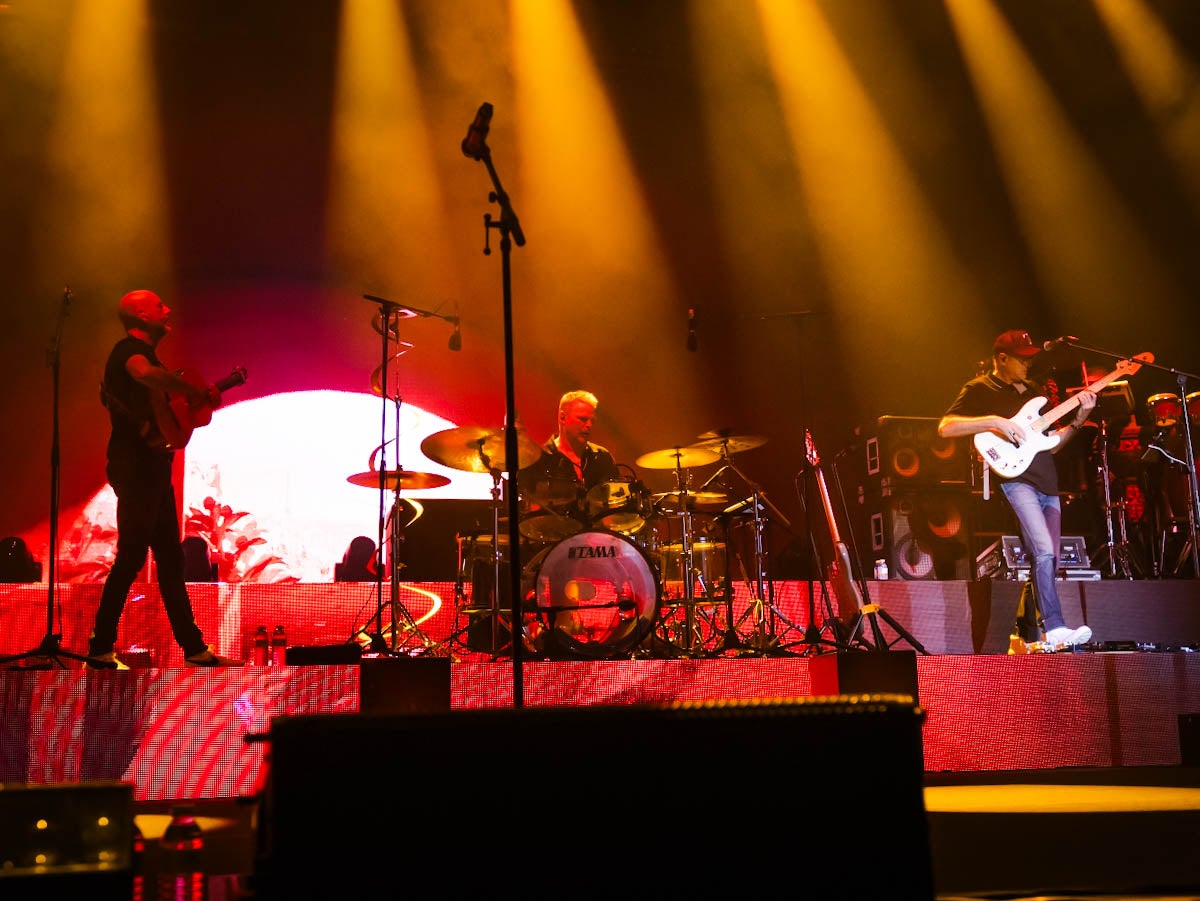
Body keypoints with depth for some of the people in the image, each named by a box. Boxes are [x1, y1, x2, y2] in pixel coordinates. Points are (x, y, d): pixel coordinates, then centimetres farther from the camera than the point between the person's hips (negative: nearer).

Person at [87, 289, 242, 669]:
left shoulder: (145, 352, 22)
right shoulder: (130, 349, -9)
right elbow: (144, 373, -34)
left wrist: (201, 396, 11)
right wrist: (198, 392, -26)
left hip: (153, 467, 10)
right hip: (135, 465, -10)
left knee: (170, 558, 10)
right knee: (131, 556, -9)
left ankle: (194, 648, 14)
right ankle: (100, 649, -3)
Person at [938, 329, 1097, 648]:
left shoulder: (1033, 390, 22)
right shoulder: (980, 389, 1)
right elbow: (945, 427, -12)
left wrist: (1078, 420, 9)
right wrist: (995, 421, -18)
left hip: (1047, 484, 8)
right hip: (1014, 479, -8)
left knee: (1049, 561, 4)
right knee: (1044, 552, -23)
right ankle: (1055, 628, -25)